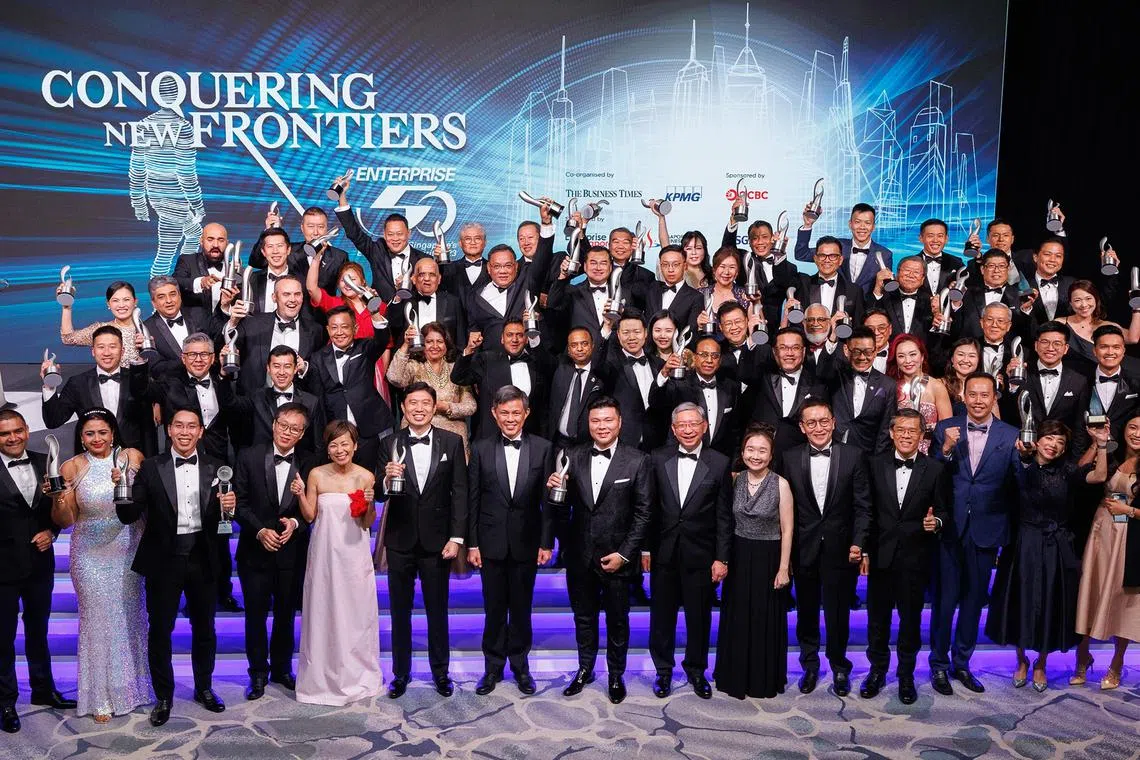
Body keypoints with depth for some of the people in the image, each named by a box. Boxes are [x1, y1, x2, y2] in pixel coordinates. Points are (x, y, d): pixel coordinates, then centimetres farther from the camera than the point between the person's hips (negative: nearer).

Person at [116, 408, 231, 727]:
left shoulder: (215, 469, 1)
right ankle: (163, 697, 24)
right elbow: (129, 516, -9)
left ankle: (204, 688, 34)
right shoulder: (151, 468, -4)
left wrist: (228, 507, -23)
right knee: (159, 631, 7)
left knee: (204, 629, 15)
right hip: (164, 560, -2)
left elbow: (222, 518, -1)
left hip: (202, 559, 2)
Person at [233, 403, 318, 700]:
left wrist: (296, 523, -17)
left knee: (286, 614, 14)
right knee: (255, 614, 7)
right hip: (255, 550, -1)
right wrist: (260, 530, -16)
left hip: (292, 551, 1)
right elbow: (239, 502, -5)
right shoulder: (249, 457, -4)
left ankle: (282, 669, 30)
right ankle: (258, 673, 22)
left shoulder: (308, 464, -2)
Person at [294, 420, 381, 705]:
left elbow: (368, 523, -2)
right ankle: (323, 676, 26)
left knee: (356, 612, 10)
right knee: (323, 613, 9)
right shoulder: (317, 475, -4)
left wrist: (370, 503, -21)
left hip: (354, 555, 0)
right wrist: (300, 495, -14)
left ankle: (357, 676, 27)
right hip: (324, 553, 0)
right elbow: (310, 516, 1)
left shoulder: (366, 476, -5)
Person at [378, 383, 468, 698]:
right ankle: (400, 673, 25)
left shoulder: (452, 442, -3)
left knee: (437, 611, 11)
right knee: (400, 611, 12)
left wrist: (457, 538, -8)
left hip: (437, 540, -1)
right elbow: (380, 494, -2)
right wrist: (388, 480, -25)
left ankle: (440, 672, 26)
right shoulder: (389, 444, -2)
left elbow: (460, 492, -3)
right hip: (400, 541, 1)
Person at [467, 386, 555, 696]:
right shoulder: (481, 449, 0)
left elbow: (547, 499, 0)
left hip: (526, 543, 0)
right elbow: (472, 500, 1)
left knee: (522, 607, 11)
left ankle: (520, 664, 26)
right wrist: (472, 543, -2)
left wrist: (547, 542, -3)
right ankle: (493, 666, 23)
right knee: (494, 608, 9)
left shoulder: (543, 448, -1)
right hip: (491, 543, 0)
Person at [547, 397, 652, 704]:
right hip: (580, 555, 2)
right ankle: (585, 670, 36)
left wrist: (624, 554, -12)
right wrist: (555, 488, -18)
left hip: (616, 557, -2)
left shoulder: (638, 461, -7)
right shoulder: (572, 458, 1)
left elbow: (643, 513, -7)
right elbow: (563, 508, 4)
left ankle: (616, 674, 32)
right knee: (584, 617, 17)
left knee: (617, 620, 13)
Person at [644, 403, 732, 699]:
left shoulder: (720, 463, -3)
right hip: (664, 552, 1)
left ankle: (696, 670, 28)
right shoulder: (658, 459, 1)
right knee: (662, 614, 10)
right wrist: (645, 548, 1)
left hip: (700, 554, -1)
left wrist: (721, 558, -4)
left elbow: (724, 516, -2)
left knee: (699, 616, 9)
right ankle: (663, 670, 26)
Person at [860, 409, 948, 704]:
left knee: (911, 618, 10)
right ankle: (877, 670, 28)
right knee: (877, 617, 11)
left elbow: (943, 511, 4)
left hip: (915, 557, -1)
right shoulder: (876, 465, 2)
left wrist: (936, 521, -19)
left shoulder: (935, 469, -1)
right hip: (881, 555, 1)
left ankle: (906, 675, 26)